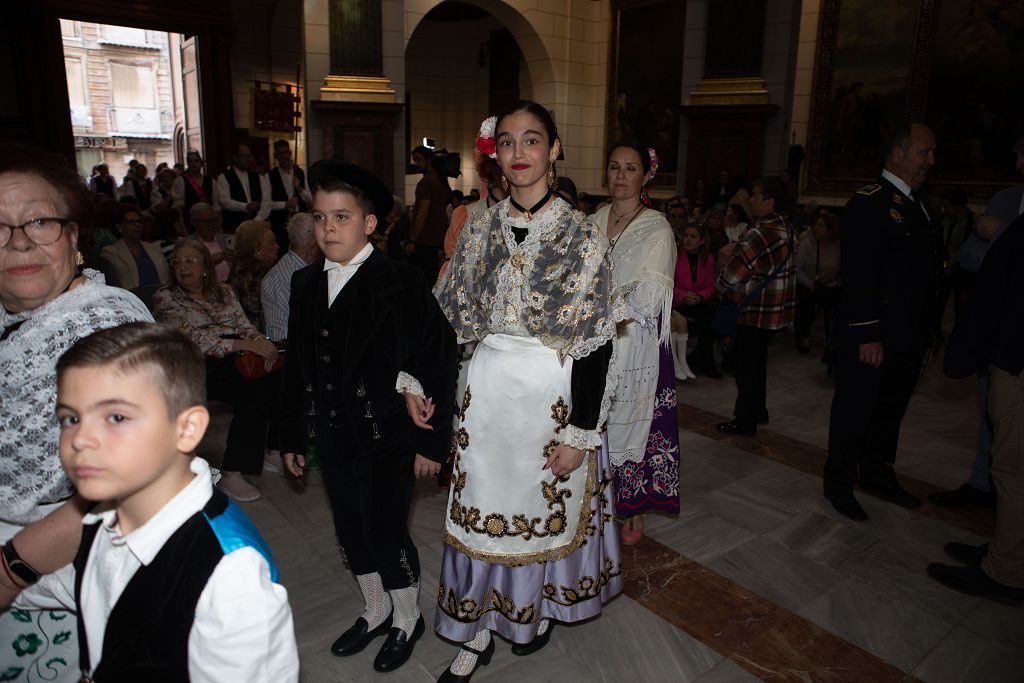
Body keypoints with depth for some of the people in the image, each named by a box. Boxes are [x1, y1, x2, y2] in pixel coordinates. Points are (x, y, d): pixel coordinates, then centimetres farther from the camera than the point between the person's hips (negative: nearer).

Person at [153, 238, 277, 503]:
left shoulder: (223, 291, 21)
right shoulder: (165, 298, 6)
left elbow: (245, 326, 14)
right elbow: (194, 339, -8)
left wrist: (261, 342, -11)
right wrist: (245, 344, -18)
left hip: (235, 361, 4)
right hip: (199, 366, -4)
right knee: (257, 386, -32)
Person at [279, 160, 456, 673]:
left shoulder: (402, 284, -14)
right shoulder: (305, 285, 4)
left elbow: (438, 361, -14)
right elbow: (297, 366, 10)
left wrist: (433, 440, -13)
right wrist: (292, 436, 13)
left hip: (388, 438, -6)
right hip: (333, 437, 6)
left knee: (386, 533, 4)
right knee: (351, 532, 19)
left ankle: (407, 619, 33)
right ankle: (376, 611, 44)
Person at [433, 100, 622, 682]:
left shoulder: (582, 235, -10)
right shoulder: (481, 231, 3)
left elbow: (595, 342, -11)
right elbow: (453, 320, 7)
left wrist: (581, 432, -13)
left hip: (553, 394, -3)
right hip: (489, 389, 4)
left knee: (547, 509, 14)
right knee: (481, 508, 11)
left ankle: (539, 611, 43)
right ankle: (478, 634, 31)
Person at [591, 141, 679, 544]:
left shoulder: (657, 230, -7)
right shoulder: (594, 222, 7)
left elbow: (645, 301, -14)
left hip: (634, 344, -4)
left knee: (631, 422, 6)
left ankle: (634, 512, 26)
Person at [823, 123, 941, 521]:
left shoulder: (916, 205, 16)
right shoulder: (869, 203, -13)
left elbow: (926, 268, 16)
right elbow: (858, 277, -20)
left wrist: (924, 332, 14)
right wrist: (868, 335, -22)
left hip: (907, 336, 9)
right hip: (870, 337, -9)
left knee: (891, 410, 19)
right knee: (854, 411, 4)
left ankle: (877, 473, 35)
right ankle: (839, 484, 18)